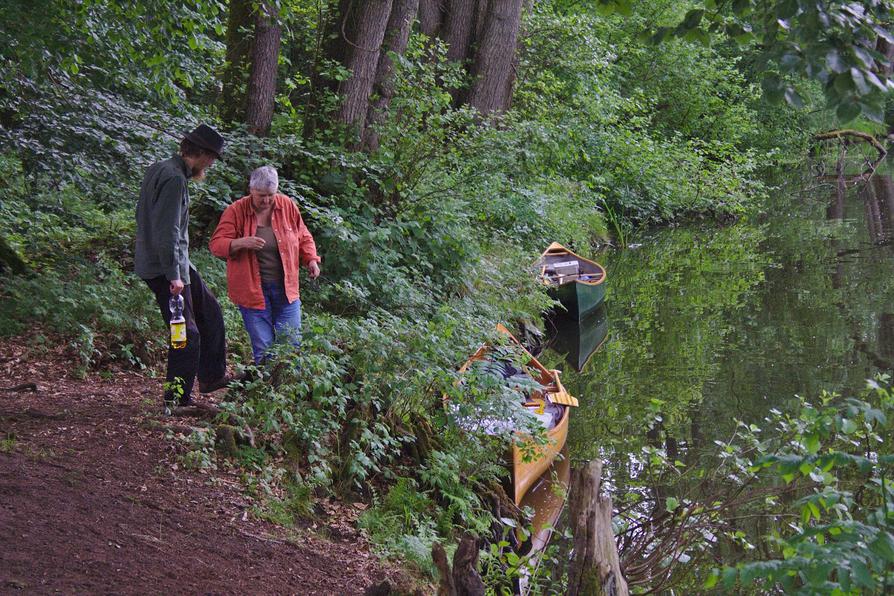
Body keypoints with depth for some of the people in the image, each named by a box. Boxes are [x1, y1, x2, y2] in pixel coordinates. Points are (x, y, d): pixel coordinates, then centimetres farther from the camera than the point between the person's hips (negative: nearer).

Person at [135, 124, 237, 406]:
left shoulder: (158, 169, 11)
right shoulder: (174, 179, -20)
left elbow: (147, 219, 20)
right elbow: (168, 232, -25)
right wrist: (173, 275, -24)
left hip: (176, 263, 10)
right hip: (164, 268, -10)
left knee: (210, 311, 18)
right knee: (186, 334, -5)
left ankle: (213, 376, 26)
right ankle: (177, 398, 2)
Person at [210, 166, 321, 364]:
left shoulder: (287, 206, 3)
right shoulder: (235, 211, -6)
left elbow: (303, 237, 15)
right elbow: (216, 244, -10)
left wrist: (311, 259, -3)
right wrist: (241, 243, -29)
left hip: (286, 288, 3)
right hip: (252, 290, -2)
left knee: (292, 345, 1)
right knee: (263, 349, -2)